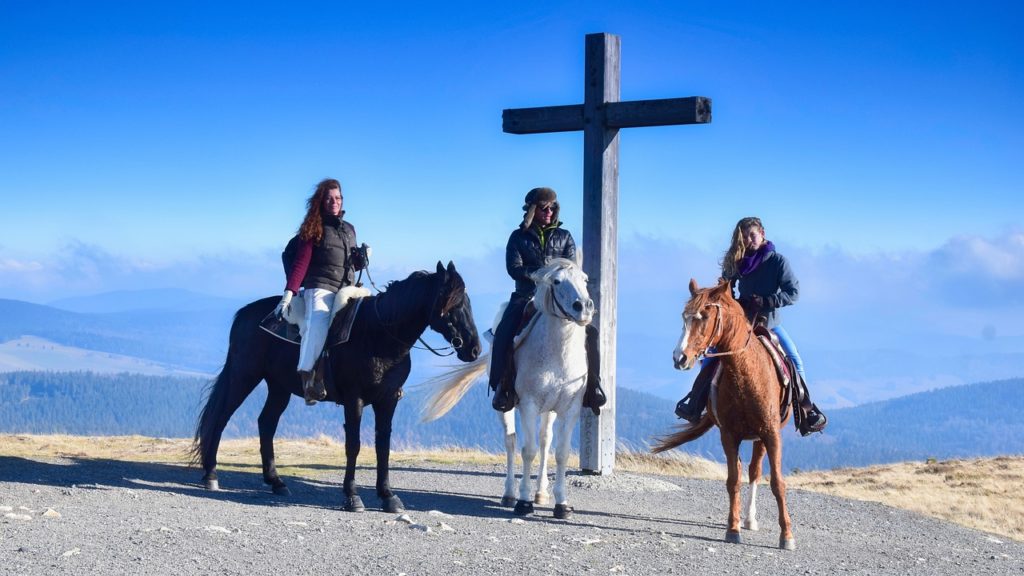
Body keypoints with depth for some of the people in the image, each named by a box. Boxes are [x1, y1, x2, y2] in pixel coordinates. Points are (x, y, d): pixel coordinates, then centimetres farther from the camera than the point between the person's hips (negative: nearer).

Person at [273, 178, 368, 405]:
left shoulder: (349, 229, 21)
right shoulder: (315, 229, 4)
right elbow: (300, 263, -4)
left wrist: (362, 259, 5)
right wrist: (289, 293, -14)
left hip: (346, 291, 6)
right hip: (320, 288, -6)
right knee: (318, 323, -32)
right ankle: (308, 376, -37)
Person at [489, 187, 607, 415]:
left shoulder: (564, 237, 13)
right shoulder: (519, 237, 7)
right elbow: (514, 268, -5)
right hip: (526, 296, -2)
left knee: (589, 332, -18)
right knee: (503, 333, -27)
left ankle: (592, 385, -7)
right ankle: (503, 386, -15)